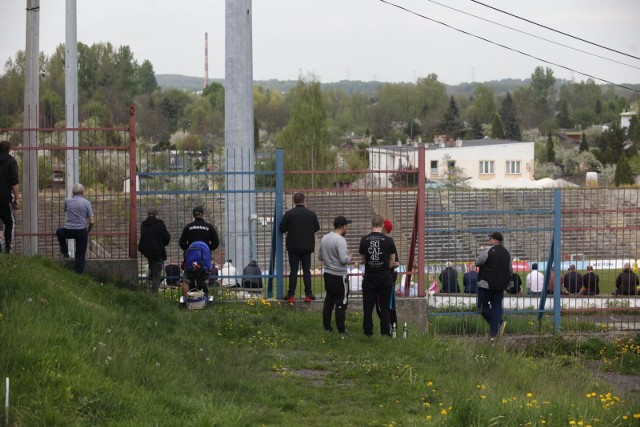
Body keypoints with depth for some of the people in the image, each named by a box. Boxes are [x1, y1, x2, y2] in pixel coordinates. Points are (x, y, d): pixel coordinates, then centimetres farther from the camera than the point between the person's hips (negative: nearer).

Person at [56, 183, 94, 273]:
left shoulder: (67, 201, 2)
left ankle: (65, 253, 30)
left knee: (59, 231, 35)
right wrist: (88, 232, 13)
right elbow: (91, 222, -4)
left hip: (68, 231, 1)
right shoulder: (86, 203, -3)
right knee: (80, 256, 9)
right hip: (81, 231, -1)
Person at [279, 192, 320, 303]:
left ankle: (291, 295, 1)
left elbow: (282, 229, -7)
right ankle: (308, 295, 9)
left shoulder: (289, 214, -10)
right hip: (307, 247, 1)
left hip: (293, 248, -1)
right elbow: (317, 228, 6)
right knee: (306, 270, 9)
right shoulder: (311, 214, -3)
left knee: (293, 270, 3)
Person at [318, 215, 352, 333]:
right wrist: (349, 257, -3)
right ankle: (341, 330, -2)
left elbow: (320, 257, 14)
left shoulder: (324, 238, 7)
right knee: (341, 303, -3)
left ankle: (326, 326, 21)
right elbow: (344, 260, -23)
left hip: (327, 275, 8)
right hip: (339, 276, -8)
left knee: (329, 301, 17)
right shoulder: (340, 240, -19)